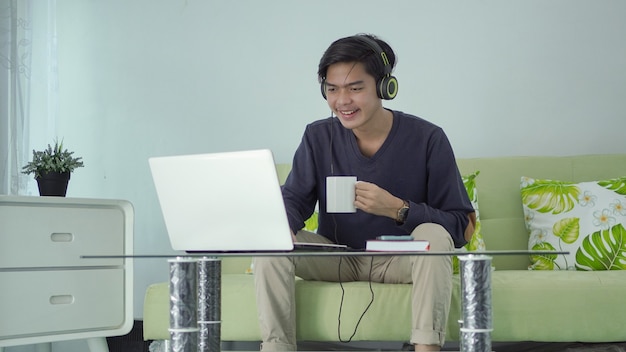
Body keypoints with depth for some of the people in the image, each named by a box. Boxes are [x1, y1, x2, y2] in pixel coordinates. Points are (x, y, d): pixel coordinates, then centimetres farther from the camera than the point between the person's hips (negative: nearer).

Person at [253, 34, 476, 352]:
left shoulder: (427, 139, -12)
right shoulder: (318, 137, -2)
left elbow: (463, 227, -14)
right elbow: (293, 199, -3)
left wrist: (397, 208, -29)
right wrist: (283, 227, -29)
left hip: (401, 261, -2)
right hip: (337, 258, 3)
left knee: (433, 235, -32)